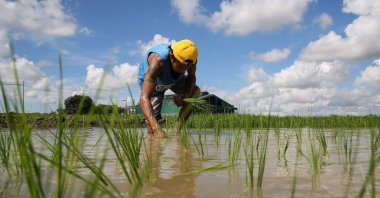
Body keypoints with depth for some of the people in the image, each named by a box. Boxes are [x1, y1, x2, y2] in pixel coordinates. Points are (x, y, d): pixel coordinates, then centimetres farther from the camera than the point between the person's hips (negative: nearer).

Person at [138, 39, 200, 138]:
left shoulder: (191, 58, -31)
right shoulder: (158, 60, -46)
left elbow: (191, 77, -8)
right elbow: (144, 98, -53)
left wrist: (186, 94, -31)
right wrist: (157, 129, -65)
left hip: (174, 81, 4)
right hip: (150, 82, -4)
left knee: (195, 91, -24)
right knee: (152, 130, -10)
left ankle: (177, 130, -15)